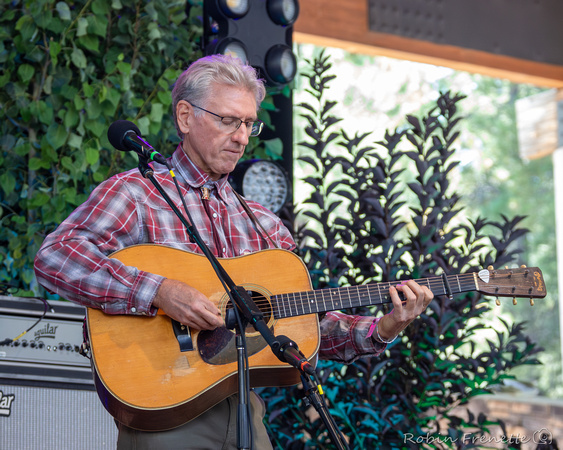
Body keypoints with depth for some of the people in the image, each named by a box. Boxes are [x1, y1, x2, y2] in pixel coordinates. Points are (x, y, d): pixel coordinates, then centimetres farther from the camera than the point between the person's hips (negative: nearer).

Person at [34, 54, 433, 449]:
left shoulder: (264, 225, 16)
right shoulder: (136, 193, -2)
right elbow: (54, 257, -18)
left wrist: (382, 330, -3)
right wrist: (160, 292, -26)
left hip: (245, 417, 5)